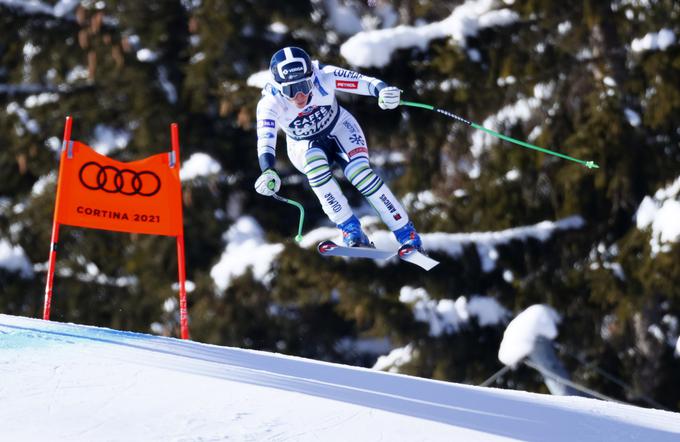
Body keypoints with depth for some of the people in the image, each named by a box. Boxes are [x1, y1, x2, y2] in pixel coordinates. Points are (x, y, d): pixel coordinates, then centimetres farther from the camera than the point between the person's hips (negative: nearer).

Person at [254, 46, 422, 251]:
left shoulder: (324, 77, -30)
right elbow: (265, 140, -43)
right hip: (305, 146, 0)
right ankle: (351, 231, -24)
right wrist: (268, 172, -61)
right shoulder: (270, 102, -31)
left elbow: (364, 82, -35)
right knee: (316, 165, -32)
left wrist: (384, 90, -57)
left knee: (360, 172, -25)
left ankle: (407, 234, -16)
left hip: (339, 128, 0)